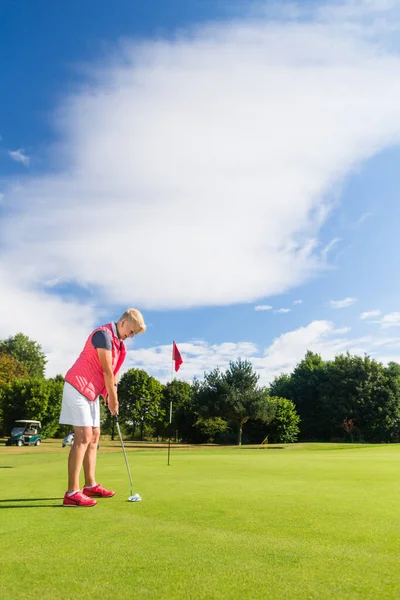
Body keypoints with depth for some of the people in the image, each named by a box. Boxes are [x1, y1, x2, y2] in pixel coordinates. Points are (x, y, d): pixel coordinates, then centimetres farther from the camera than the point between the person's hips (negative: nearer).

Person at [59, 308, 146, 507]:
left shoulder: (118, 342, 13)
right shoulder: (103, 334, -18)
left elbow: (114, 371, 12)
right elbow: (107, 370, -16)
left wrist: (111, 396, 4)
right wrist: (113, 398, -8)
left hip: (91, 390, 10)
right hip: (78, 387, -10)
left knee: (94, 436, 11)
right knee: (83, 437, -13)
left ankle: (90, 485, 18)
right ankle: (72, 493, -11)